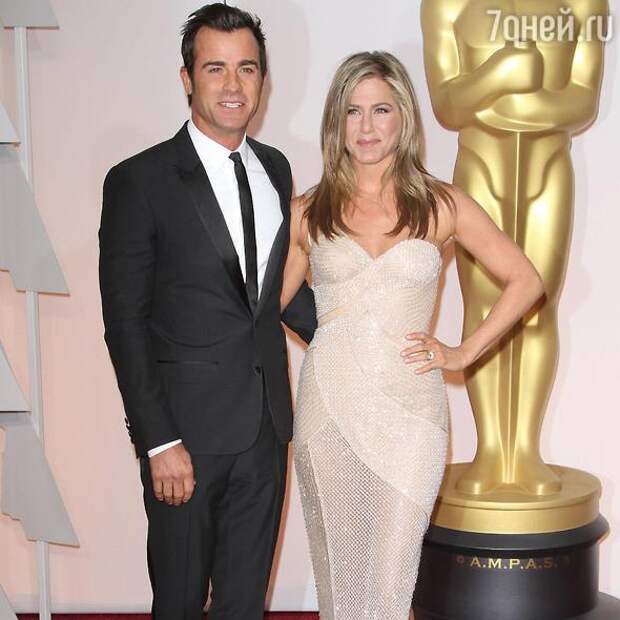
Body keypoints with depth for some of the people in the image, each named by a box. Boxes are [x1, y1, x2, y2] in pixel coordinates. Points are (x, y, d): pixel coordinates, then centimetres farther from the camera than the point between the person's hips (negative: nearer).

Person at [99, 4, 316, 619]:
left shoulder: (275, 168, 8)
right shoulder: (139, 181, -11)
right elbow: (125, 321, -11)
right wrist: (159, 441, -14)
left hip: (265, 425, 5)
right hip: (188, 428, -5)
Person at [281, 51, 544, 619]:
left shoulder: (442, 206, 3)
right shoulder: (307, 213, 5)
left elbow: (525, 281, 7)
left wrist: (464, 353, 3)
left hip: (410, 409, -1)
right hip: (329, 407, 1)